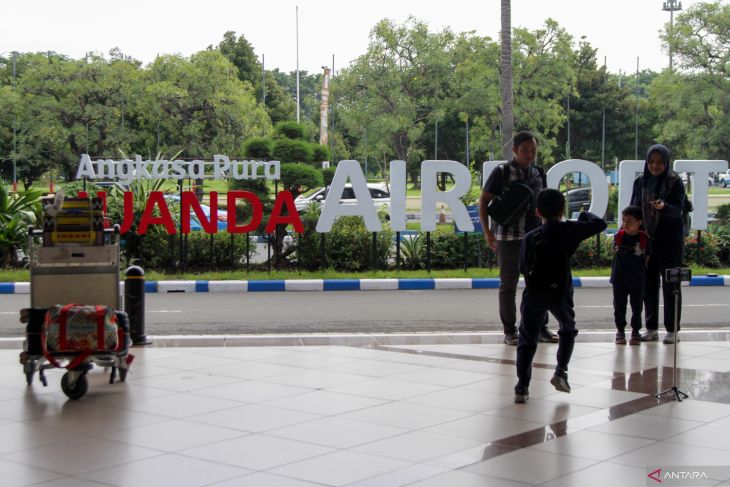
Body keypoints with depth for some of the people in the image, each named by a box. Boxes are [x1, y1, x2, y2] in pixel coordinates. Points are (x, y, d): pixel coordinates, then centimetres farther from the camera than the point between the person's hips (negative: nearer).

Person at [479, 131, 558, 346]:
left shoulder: (538, 174, 10)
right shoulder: (502, 172, -5)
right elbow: (483, 201, -4)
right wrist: (487, 232, -10)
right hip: (508, 237, -5)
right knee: (508, 284, 2)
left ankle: (540, 327, 17)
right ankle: (510, 331, 10)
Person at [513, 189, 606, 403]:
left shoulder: (530, 237, 4)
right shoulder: (568, 229, -1)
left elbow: (523, 267, 8)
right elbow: (600, 224, 3)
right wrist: (585, 214, 21)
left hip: (533, 294, 1)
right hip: (560, 293, -1)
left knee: (527, 339, 6)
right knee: (568, 330, 24)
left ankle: (522, 387, -4)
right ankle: (560, 371, 8)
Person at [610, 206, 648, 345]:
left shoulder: (644, 238, -8)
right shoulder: (619, 236, -5)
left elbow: (646, 257, 4)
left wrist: (642, 271, 4)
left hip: (638, 279, -1)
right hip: (620, 278, 1)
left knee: (637, 306, 7)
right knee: (619, 306, 8)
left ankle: (636, 331, 18)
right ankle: (620, 331, 19)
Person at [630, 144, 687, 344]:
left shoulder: (675, 182, -6)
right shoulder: (640, 182, 6)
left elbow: (678, 209, -13)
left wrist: (663, 207, -34)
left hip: (670, 240, -4)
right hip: (646, 239, 4)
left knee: (670, 284, 0)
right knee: (648, 284, 7)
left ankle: (672, 330, 6)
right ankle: (651, 329, 15)